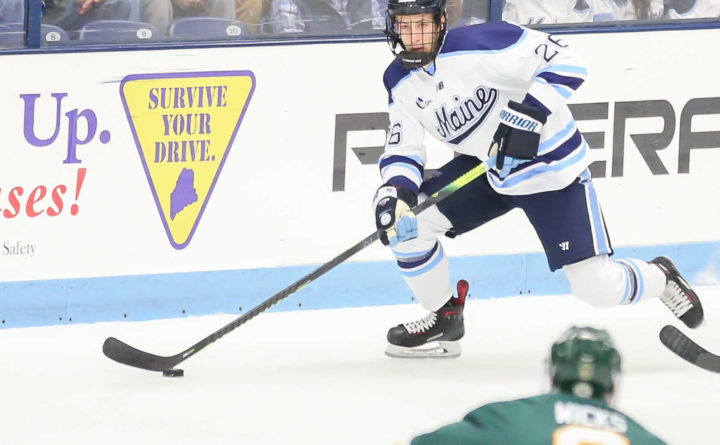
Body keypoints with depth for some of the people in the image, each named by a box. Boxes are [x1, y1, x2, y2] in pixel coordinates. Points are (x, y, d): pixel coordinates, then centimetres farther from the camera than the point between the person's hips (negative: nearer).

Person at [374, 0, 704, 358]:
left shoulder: (479, 44, -25)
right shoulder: (401, 82, -3)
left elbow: (564, 61, -24)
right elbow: (403, 152, -3)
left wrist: (531, 112, -36)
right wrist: (393, 194, -23)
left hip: (550, 167, -7)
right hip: (485, 168, 7)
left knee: (598, 288, -11)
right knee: (407, 222, -10)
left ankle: (660, 278, 22)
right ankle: (444, 320, 9)